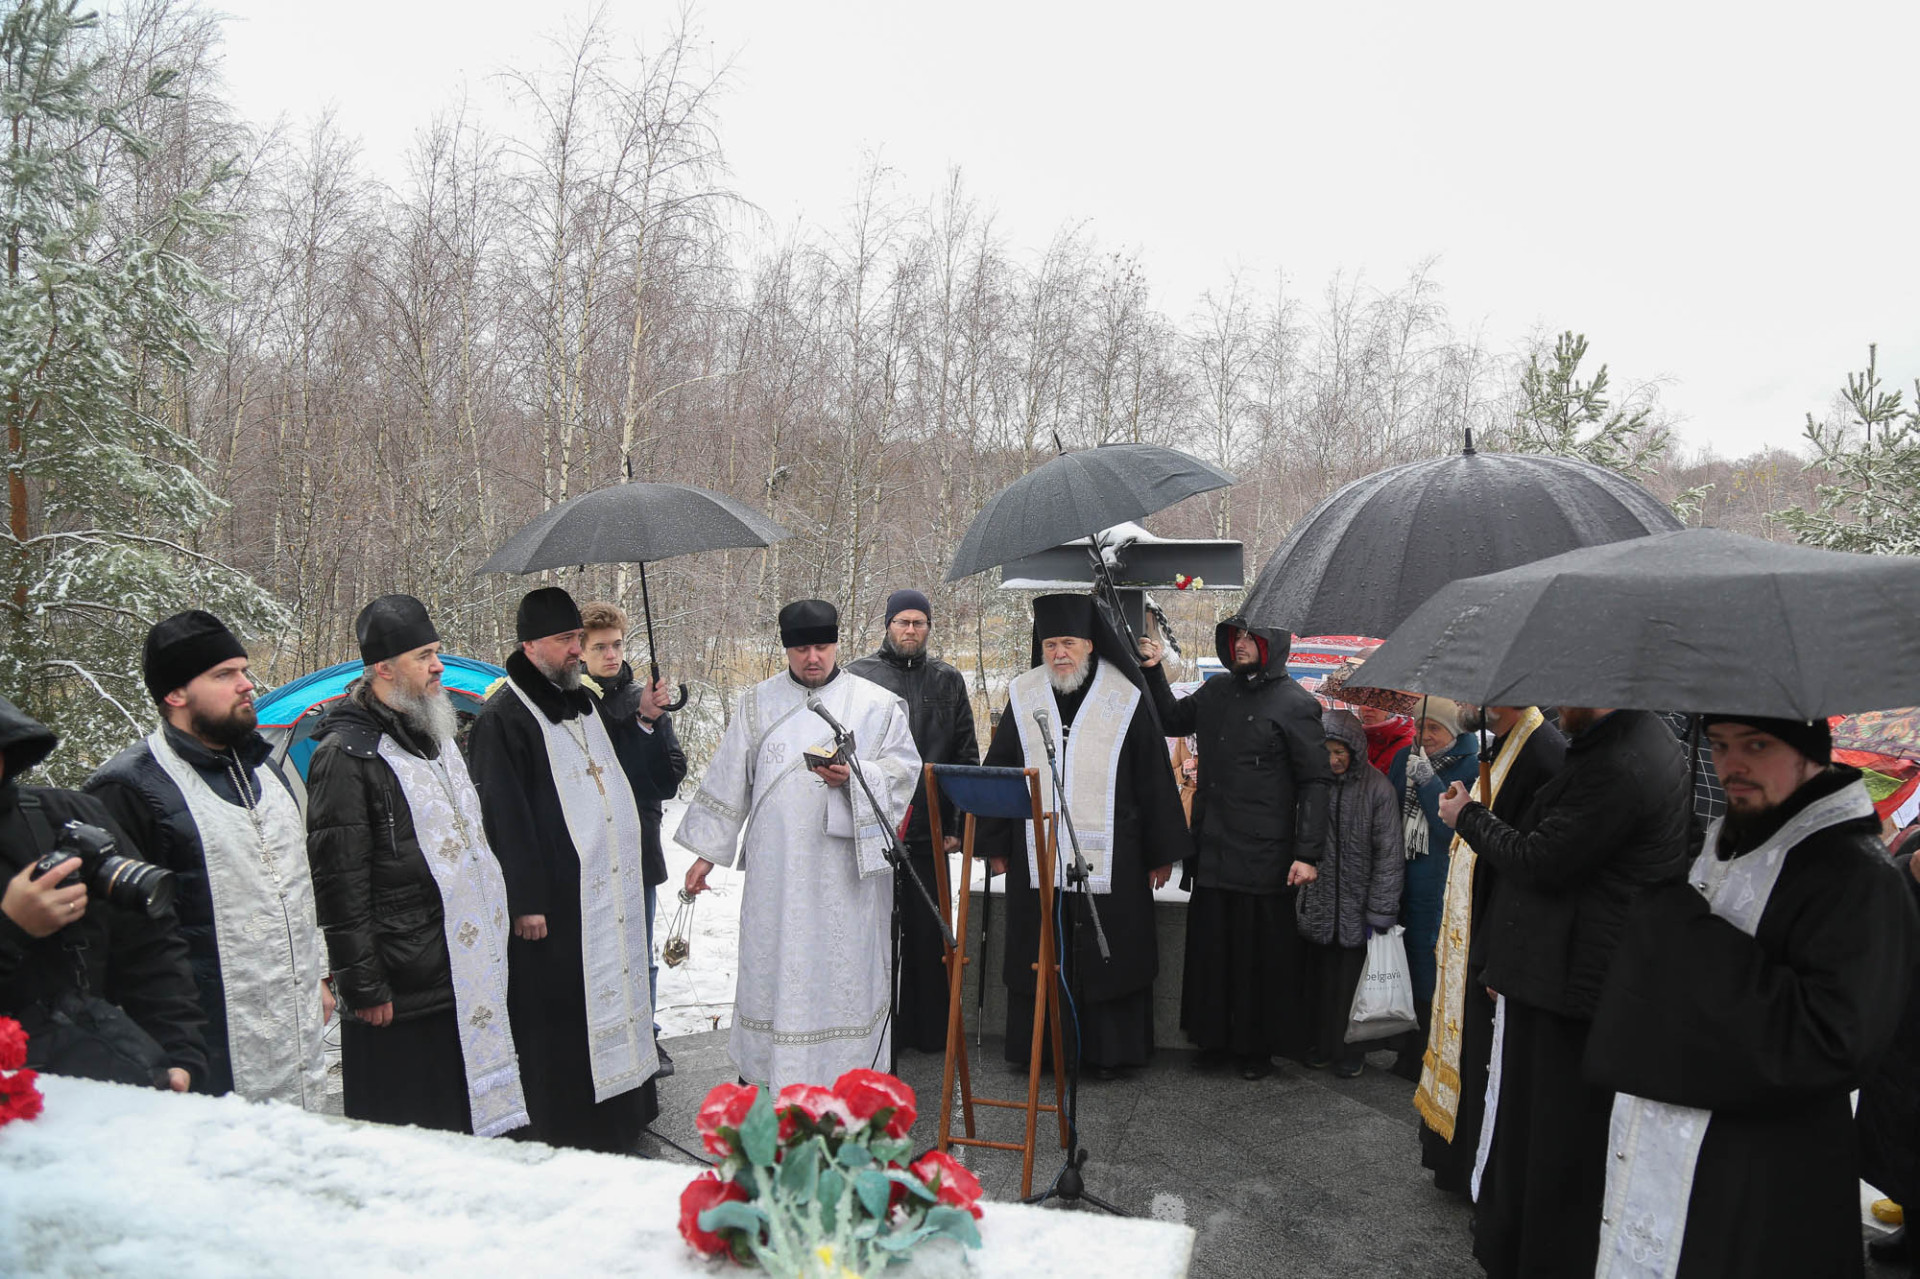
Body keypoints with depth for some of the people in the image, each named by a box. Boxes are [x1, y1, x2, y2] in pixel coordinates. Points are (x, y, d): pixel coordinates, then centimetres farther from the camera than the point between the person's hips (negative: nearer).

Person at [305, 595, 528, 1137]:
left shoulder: (437, 738, 15)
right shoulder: (347, 755, -13)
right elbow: (339, 884, -16)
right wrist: (362, 986, -16)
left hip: (471, 979, 8)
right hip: (402, 992, -8)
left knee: (465, 1122, 17)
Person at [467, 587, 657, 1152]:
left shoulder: (586, 704, 16)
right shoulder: (502, 719, -12)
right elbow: (504, 817, -16)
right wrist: (525, 901, -18)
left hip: (610, 891, 9)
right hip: (552, 903, -8)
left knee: (614, 996, 14)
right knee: (558, 1019, -2)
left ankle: (619, 1120, 27)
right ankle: (565, 1139, 10)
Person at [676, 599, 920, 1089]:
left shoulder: (876, 704, 3)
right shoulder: (758, 704, 9)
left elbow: (904, 767, 1)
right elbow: (728, 778, 11)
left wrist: (853, 776, -18)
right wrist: (707, 851, 9)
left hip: (847, 867, -1)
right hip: (776, 869, 2)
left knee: (845, 964, 2)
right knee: (773, 963, 6)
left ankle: (847, 1074, 14)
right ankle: (768, 1070, 20)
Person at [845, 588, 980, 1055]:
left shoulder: (948, 681, 9)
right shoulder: (858, 675, 4)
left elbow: (967, 757, 9)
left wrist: (958, 824, 3)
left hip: (928, 833, 1)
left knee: (928, 935, 7)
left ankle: (929, 1030, 19)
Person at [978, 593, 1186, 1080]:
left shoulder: (1125, 698, -1)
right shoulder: (1023, 696, 5)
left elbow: (1155, 780, 2)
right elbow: (998, 772, 10)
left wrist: (1161, 852, 2)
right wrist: (995, 844, 9)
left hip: (1108, 856, -2)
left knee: (1108, 950, 5)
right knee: (1038, 953, 9)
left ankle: (1108, 1050, 20)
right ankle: (1037, 1047, 24)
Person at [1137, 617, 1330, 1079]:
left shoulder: (1295, 704, -8)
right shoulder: (1215, 694, 9)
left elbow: (1315, 781, -10)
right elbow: (1172, 720, 26)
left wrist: (1307, 853, -15)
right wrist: (1154, 672, 10)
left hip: (1265, 859, -5)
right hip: (1213, 851, 6)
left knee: (1262, 956, 6)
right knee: (1211, 949, 13)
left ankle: (1259, 1048, 21)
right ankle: (1215, 1038, 27)